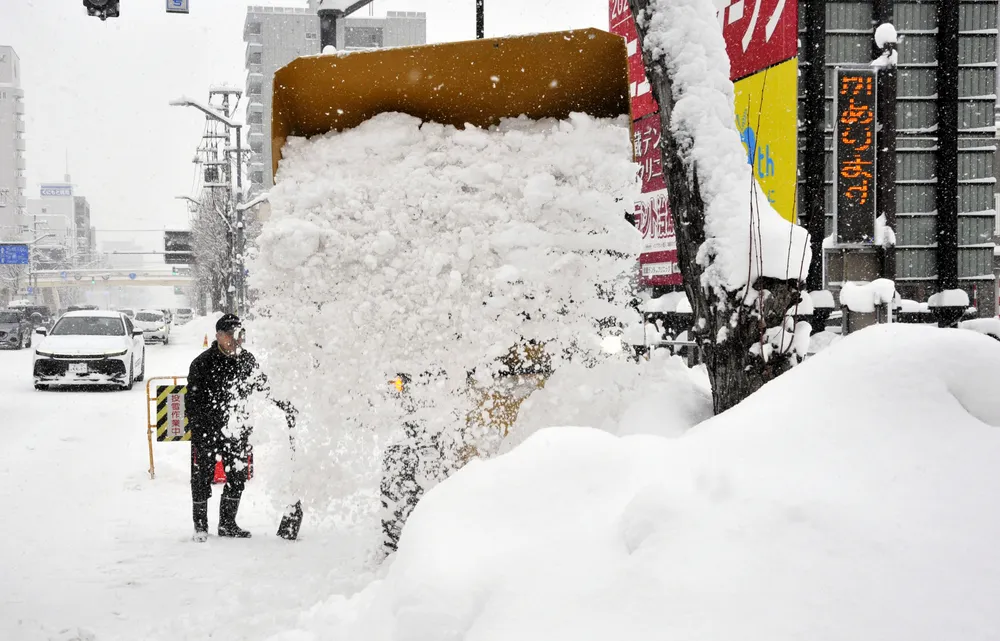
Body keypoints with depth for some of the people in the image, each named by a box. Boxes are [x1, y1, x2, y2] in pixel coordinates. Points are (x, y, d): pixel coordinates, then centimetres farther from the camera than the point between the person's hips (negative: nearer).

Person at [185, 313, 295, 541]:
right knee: (202, 478, 2)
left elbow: (263, 389, 16)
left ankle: (227, 523, 25)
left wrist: (282, 407, 8)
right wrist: (198, 431, -19)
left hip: (237, 429, 5)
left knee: (237, 478, 10)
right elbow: (192, 402, -12)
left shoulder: (247, 360, 3)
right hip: (206, 430, -5)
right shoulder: (202, 364, -13)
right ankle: (200, 526, 15)